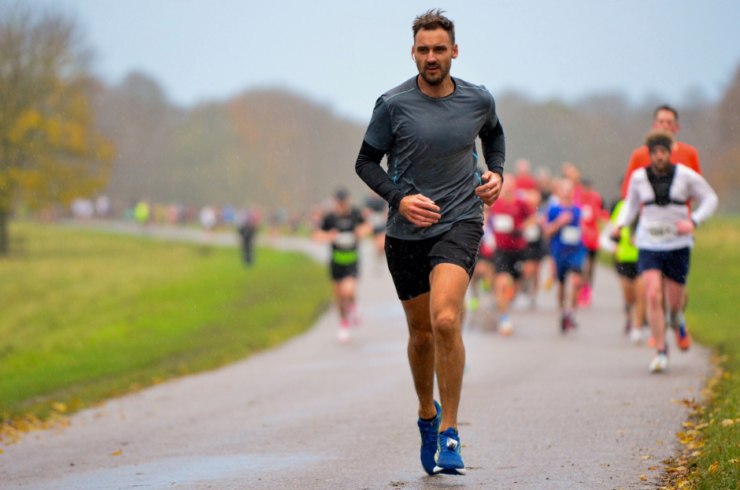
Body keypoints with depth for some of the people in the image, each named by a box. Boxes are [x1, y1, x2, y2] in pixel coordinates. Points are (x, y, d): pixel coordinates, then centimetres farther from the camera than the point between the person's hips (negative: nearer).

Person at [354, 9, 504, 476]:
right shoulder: (393, 104, -6)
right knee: (421, 333, 11)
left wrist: (496, 173, 7)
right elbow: (366, 162, 2)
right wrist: (399, 197, -13)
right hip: (406, 232, 1)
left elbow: (493, 133, 24)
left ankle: (449, 435, -13)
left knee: (445, 320, -21)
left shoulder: (478, 100, 1)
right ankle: (427, 415, 39)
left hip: (460, 222, -1)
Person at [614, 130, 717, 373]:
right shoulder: (639, 177, -1)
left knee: (674, 300, 5)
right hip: (649, 245, 1)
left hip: (678, 245, -1)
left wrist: (693, 221, -11)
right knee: (653, 296, -15)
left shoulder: (685, 175, -6)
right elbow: (631, 204, 17)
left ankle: (677, 321, 44)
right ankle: (661, 350, -5)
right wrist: (620, 224, -1)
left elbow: (710, 199, 5)